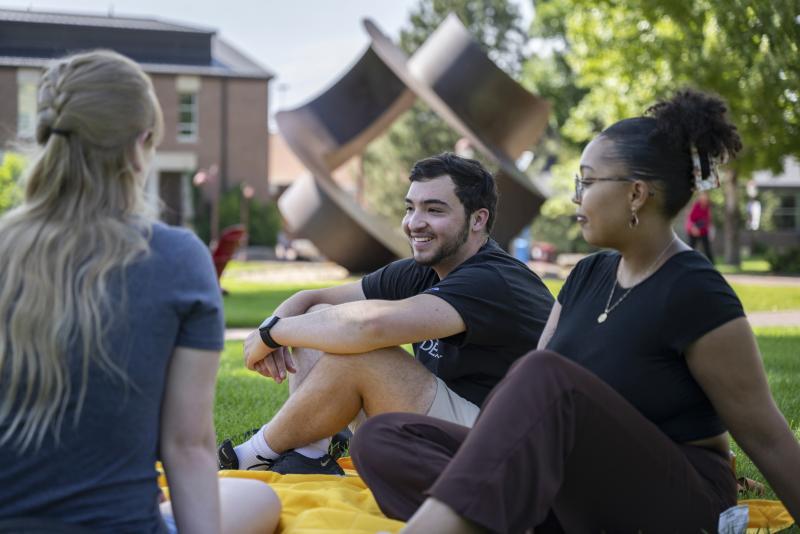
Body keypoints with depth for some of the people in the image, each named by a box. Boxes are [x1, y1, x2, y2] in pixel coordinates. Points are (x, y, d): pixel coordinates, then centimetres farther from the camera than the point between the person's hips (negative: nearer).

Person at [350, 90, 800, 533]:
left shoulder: (693, 294, -15)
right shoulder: (590, 275, 9)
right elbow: (520, 391, 7)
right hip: (583, 492, 8)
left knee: (546, 378, -36)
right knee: (383, 437, -8)